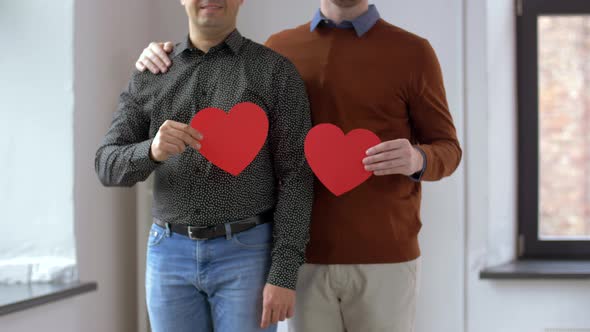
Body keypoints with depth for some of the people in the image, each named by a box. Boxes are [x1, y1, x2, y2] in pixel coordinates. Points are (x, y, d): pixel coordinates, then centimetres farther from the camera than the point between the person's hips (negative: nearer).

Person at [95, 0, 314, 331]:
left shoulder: (276, 72, -3)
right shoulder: (150, 77, 7)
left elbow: (295, 178, -7)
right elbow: (111, 168, -1)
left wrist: (285, 275, -16)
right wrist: (153, 151, -26)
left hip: (248, 256, -3)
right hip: (172, 255, 3)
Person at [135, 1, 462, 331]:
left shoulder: (413, 53, -2)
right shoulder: (282, 49, 7)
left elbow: (445, 154, 1)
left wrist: (415, 159, -25)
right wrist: (167, 60, -2)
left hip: (383, 260, -2)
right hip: (307, 258, 3)